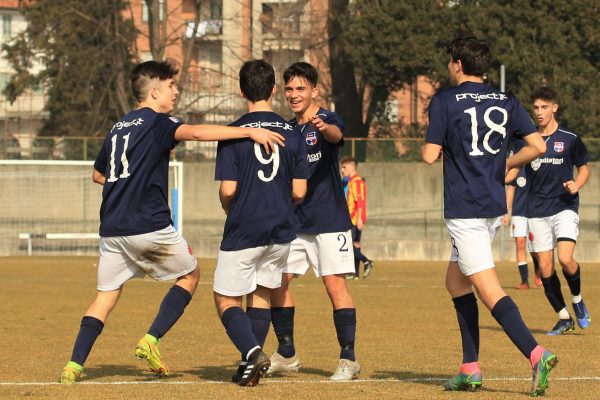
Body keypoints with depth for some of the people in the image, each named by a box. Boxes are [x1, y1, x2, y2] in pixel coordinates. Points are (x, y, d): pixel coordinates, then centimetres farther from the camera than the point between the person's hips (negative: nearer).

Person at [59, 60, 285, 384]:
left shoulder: (119, 127, 18)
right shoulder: (156, 123, -5)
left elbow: (98, 173, 30)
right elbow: (196, 132, -23)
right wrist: (250, 132, -28)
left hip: (111, 229, 7)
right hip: (150, 225, -7)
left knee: (106, 296, 11)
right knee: (189, 275, 13)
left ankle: (74, 364, -3)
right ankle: (150, 341, 0)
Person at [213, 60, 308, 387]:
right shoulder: (292, 134, 1)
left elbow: (227, 190, -12)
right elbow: (299, 192, 0)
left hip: (243, 231, -4)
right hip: (281, 229, 4)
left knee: (226, 300, 5)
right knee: (261, 295, 19)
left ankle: (252, 352, -19)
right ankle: (251, 365, 14)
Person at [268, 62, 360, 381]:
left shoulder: (327, 121, -7)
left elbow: (337, 134, -33)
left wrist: (323, 127, -56)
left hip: (328, 220, -7)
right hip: (294, 221, 7)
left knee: (335, 284, -11)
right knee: (278, 281, 4)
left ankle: (349, 359, -7)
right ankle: (286, 355, 16)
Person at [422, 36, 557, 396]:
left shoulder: (445, 102, -7)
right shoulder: (507, 102, 8)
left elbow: (430, 156, -9)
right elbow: (538, 147, 1)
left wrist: (431, 146, 14)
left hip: (465, 209, -7)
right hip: (495, 206, 7)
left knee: (488, 289, -10)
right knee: (456, 282, 19)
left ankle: (537, 354, -28)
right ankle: (471, 369, 17)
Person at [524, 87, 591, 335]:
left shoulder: (570, 139, 0)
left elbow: (584, 168, 11)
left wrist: (577, 184, -10)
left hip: (565, 207, -3)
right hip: (537, 211, 3)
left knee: (565, 258, -21)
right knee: (545, 267, -1)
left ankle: (577, 300, 7)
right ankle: (564, 318, 13)